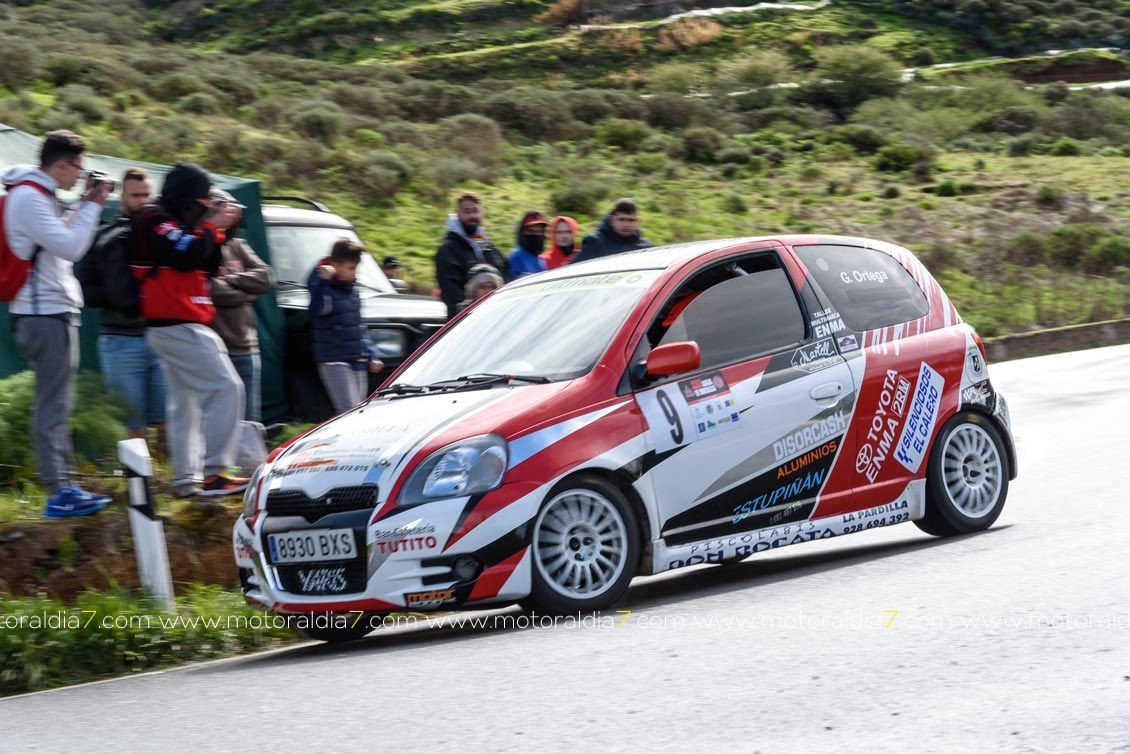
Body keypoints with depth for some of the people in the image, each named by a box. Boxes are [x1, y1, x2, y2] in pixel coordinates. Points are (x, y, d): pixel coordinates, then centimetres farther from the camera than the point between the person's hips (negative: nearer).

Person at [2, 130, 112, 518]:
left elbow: (60, 238, 20)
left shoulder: (34, 195, 16)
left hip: (49, 311, 11)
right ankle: (59, 494, -11)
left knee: (57, 403, 14)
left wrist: (84, 206, 12)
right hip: (46, 314, -11)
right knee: (53, 405, -10)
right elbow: (70, 247, -21)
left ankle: (65, 483, 19)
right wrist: (92, 206, -10)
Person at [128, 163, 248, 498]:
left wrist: (217, 232, 6)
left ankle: (186, 479, 12)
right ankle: (213, 471, -21)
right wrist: (211, 226, -10)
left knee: (185, 403, 11)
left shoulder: (175, 224, 21)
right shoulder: (155, 221, -9)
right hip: (179, 326, -11)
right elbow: (187, 257, -22)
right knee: (226, 388, -16)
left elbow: (207, 269, 18)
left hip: (169, 328, 11)